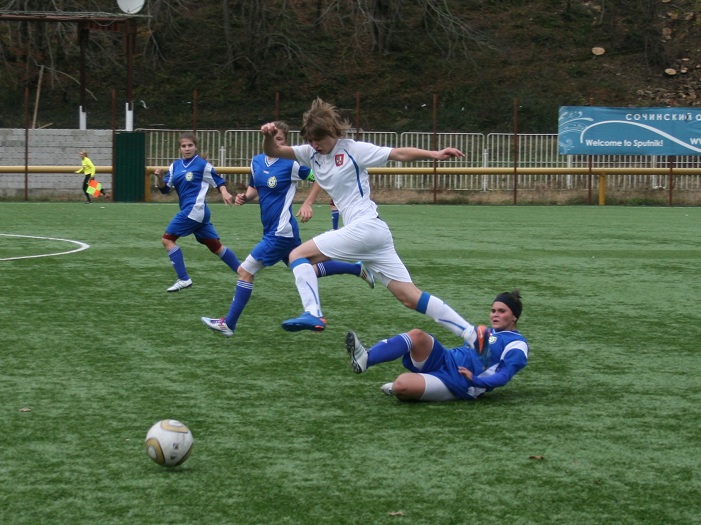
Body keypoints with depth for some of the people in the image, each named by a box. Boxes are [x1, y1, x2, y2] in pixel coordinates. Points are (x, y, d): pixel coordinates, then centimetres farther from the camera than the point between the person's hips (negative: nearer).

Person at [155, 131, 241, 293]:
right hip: (189, 210, 7)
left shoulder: (203, 165, -5)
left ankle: (183, 279, -8)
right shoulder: (175, 166, 13)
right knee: (215, 246, 11)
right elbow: (165, 189, 10)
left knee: (167, 239, -9)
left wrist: (224, 193, -17)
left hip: (195, 209, -7)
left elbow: (218, 181, 2)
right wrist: (160, 178, -10)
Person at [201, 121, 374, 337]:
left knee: (245, 271, -8)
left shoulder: (292, 163, -14)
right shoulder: (256, 161, 6)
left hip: (280, 232, -9)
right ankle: (359, 269, 35)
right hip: (272, 230, 9)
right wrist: (244, 197, -2)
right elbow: (254, 188, 20)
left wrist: (307, 204, -15)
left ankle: (229, 324, 0)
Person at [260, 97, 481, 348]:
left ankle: (312, 315, -21)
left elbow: (399, 154, -6)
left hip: (366, 226, -8)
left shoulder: (353, 149, -4)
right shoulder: (312, 153, 15)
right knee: (411, 297, 3)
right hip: (375, 234, 8)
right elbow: (272, 152, 10)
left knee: (298, 255, -7)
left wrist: (434, 154, -19)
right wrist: (268, 136, -13)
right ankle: (472, 335, 1)